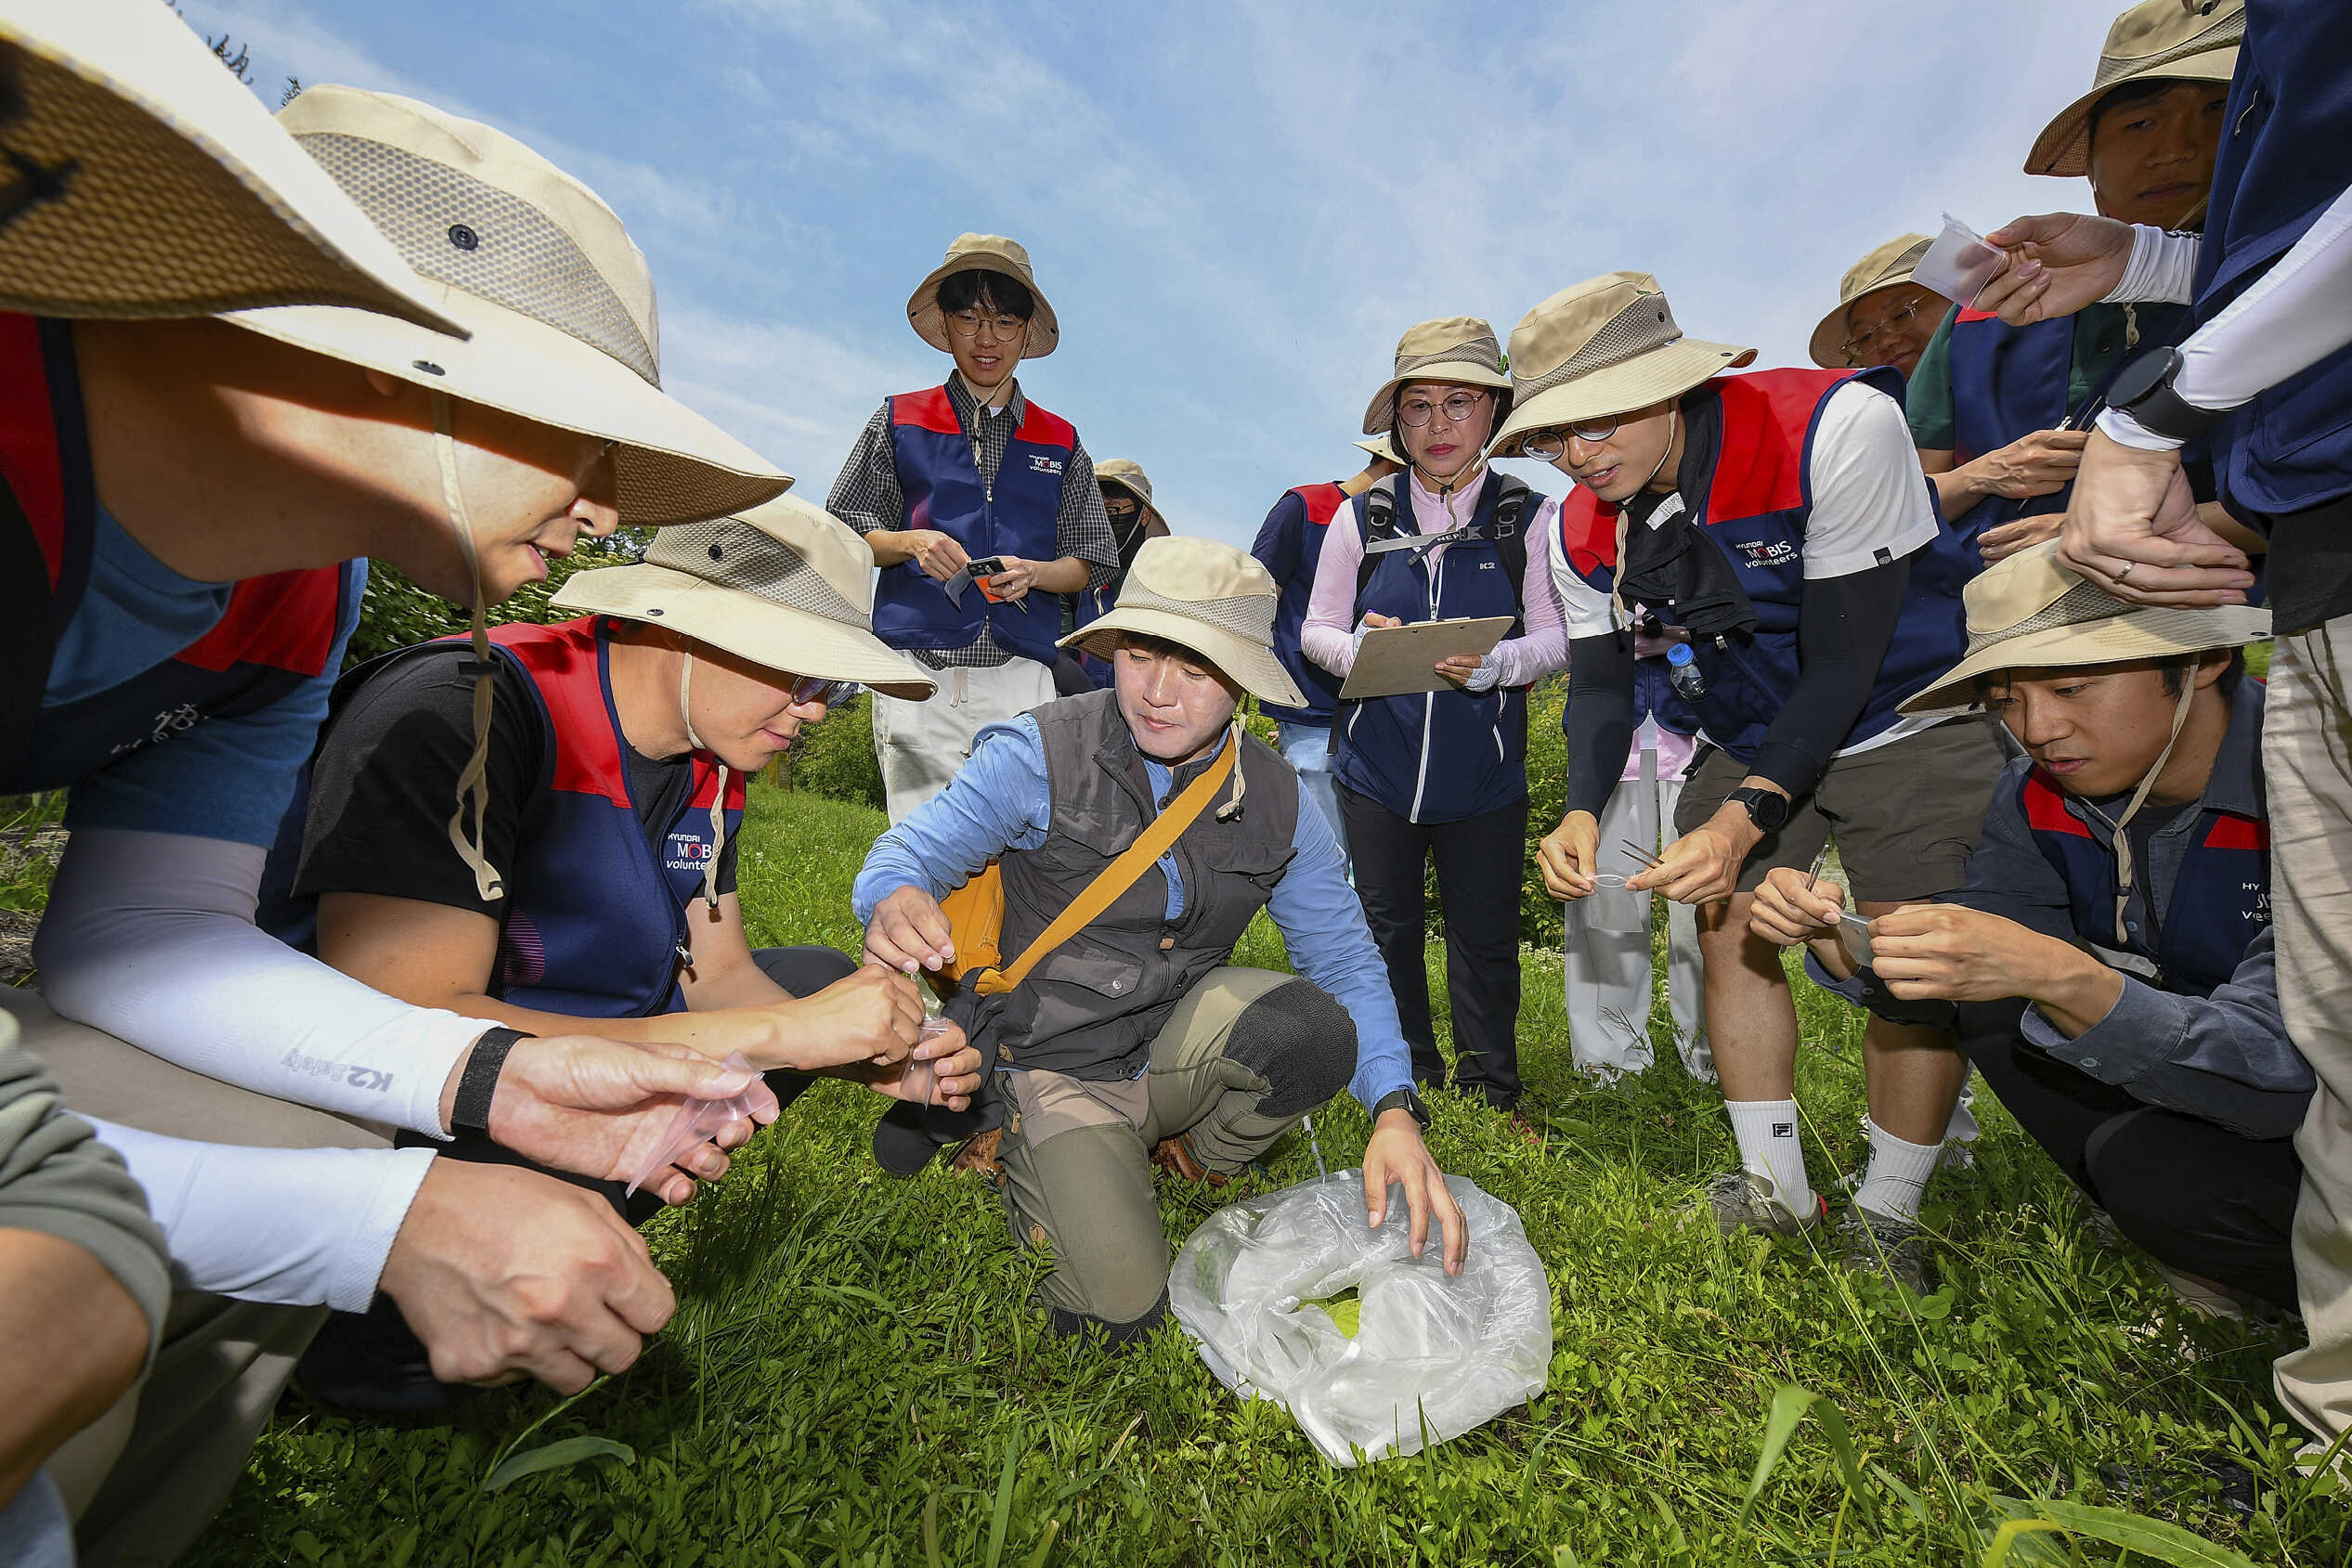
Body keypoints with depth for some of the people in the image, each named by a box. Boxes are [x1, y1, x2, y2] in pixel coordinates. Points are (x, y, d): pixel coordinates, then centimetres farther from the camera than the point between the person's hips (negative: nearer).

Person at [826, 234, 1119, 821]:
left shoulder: (1060, 443, 17)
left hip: (1020, 675, 1)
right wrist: (911, 542, -7)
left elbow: (1089, 566, 14)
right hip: (917, 668, 0)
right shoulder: (900, 420, 14)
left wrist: (1030, 571, -7)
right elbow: (844, 536, 13)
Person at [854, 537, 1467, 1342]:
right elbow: (913, 848, -16)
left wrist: (1395, 1110, -19)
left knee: (1316, 1026, -27)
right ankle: (1024, 1159, 18)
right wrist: (896, 903, -43)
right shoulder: (1042, 754, -15)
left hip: (1177, 1047, 3)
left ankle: (1190, 1154, 5)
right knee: (1120, 1313, -13)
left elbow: (1346, 957, -4)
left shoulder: (1277, 801, -5)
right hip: (1058, 1066, -2)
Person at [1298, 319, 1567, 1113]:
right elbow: (1316, 630, 5)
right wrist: (1358, 649, -17)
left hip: (1484, 774, -1)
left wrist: (1496, 662, -23)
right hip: (1374, 767, 2)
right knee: (1386, 929, 11)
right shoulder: (1362, 517, 3)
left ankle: (1489, 1091, 29)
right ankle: (1407, 1080, 33)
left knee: (1485, 936, 8)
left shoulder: (1529, 517, 0)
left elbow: (1556, 637, -2)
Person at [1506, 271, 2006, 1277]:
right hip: (1753, 742, 5)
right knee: (1730, 934, -1)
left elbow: (1843, 662, -28)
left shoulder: (1835, 424, -27)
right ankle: (1778, 1191, 15)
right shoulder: (1581, 532, -10)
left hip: (1905, 716, -4)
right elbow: (1598, 683, -6)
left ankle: (1884, 1218, 11)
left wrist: (1745, 818, -38)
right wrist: (1581, 812, -25)